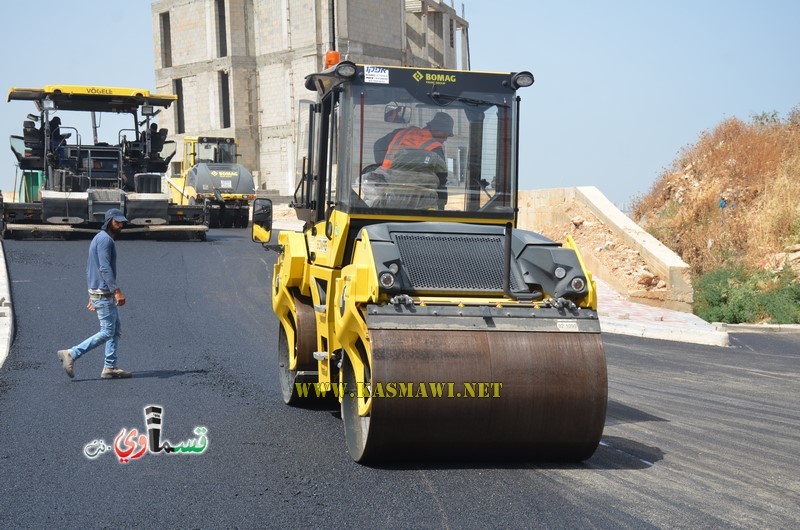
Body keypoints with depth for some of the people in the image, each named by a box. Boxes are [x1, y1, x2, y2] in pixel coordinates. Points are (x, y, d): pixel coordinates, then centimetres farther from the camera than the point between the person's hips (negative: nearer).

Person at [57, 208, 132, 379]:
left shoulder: (99, 239, 17)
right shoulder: (105, 239, -15)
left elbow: (90, 269, 21)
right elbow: (105, 268, -25)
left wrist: (92, 296, 22)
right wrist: (117, 291, -31)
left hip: (97, 292, 10)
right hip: (104, 294, -10)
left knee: (115, 331, 11)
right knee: (107, 332, -7)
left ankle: (110, 367, 10)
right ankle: (71, 354, -7)